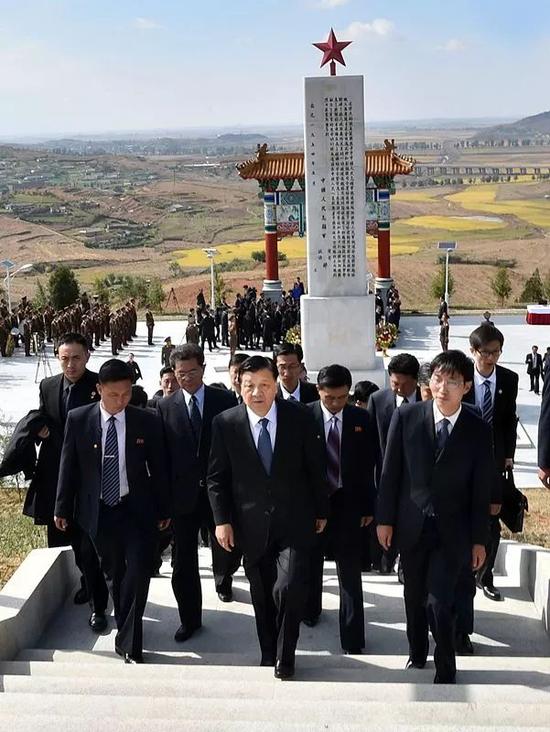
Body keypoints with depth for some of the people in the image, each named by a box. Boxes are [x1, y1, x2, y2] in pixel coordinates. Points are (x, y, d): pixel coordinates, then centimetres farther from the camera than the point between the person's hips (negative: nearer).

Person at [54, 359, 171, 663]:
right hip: (98, 511, 1)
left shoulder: (147, 421, -5)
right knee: (113, 574, 14)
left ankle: (128, 642, 1)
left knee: (138, 571, -11)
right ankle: (127, 634, 33)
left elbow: (158, 468, 2)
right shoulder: (78, 419, -5)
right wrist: (62, 508, 6)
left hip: (137, 510, -1)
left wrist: (163, 510, 6)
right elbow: (68, 466, 3)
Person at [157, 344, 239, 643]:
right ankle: (190, 619, 20)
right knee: (183, 562, 5)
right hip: (183, 494, 0)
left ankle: (222, 578, 43)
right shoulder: (165, 406, 3)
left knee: (229, 550, 8)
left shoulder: (225, 400, 0)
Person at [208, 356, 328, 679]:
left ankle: (285, 655, 10)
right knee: (263, 597, 12)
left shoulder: (301, 418, -6)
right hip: (252, 526, 1)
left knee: (290, 589, -14)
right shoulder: (225, 423, -5)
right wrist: (222, 520, -4)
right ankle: (269, 655, 34)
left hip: (295, 522, -1)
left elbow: (316, 469, 3)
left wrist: (321, 511, 7)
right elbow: (217, 477, 1)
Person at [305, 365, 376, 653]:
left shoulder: (361, 419, -3)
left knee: (350, 571, -1)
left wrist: (368, 506, 1)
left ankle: (352, 639, 7)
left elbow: (368, 465, 1)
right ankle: (311, 610, 46)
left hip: (348, 502, 0)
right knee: (311, 561, 21)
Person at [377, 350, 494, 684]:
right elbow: (390, 472, -1)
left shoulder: (478, 430, -8)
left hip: (452, 531, -2)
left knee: (439, 603, -7)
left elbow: (481, 489, -3)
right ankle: (417, 653, 40)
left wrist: (479, 539, 0)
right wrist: (385, 519, -1)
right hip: (411, 525, 2)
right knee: (415, 597, 17)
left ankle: (446, 671, 13)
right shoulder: (406, 417, -8)